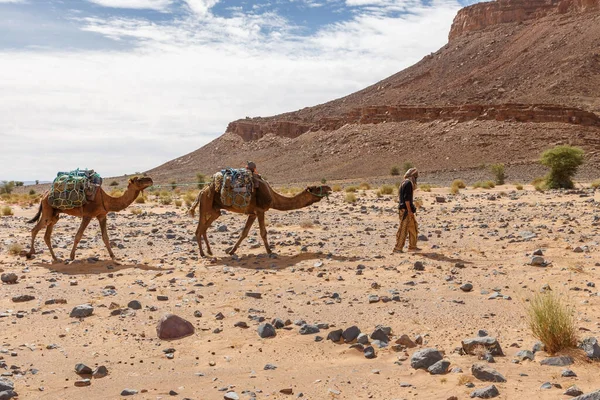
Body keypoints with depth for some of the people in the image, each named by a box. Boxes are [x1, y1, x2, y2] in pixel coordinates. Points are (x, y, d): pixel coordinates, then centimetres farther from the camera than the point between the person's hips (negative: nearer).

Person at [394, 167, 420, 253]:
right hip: (406, 210, -10)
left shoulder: (405, 183, 16)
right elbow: (406, 198, -21)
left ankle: (412, 246, 19)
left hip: (407, 210, 10)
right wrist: (409, 211, -21)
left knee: (413, 227, 14)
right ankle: (398, 248, -5)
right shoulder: (408, 183, -15)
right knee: (403, 229, -7)